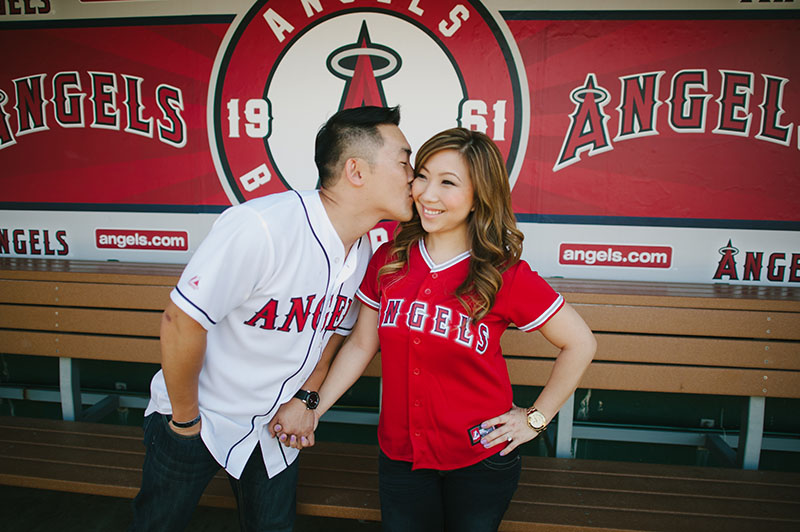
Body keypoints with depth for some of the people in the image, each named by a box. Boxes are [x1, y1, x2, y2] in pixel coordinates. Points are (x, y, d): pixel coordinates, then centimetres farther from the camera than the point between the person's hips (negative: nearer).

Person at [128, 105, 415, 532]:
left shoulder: (362, 252, -8)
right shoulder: (261, 228, -33)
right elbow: (181, 322, -27)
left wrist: (306, 397, 1)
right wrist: (186, 420, -15)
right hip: (199, 418, -5)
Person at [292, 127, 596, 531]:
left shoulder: (506, 276, -15)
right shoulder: (388, 260, -5)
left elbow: (580, 344, -5)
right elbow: (362, 345, 3)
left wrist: (535, 419, -5)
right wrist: (313, 406, -1)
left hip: (480, 461, -2)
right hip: (400, 455, 3)